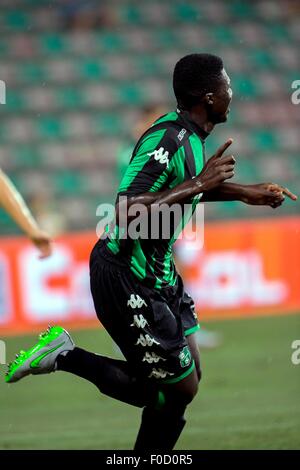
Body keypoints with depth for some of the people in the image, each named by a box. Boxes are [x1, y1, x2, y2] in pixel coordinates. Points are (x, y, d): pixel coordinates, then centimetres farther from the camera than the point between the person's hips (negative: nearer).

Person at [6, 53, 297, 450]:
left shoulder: (189, 134, 3)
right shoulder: (167, 141, -27)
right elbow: (127, 212, -36)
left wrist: (246, 192, 17)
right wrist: (198, 184, -31)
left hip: (158, 271, 10)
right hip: (127, 279, -10)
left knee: (190, 371, 14)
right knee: (181, 387, -2)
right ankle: (66, 357, 3)